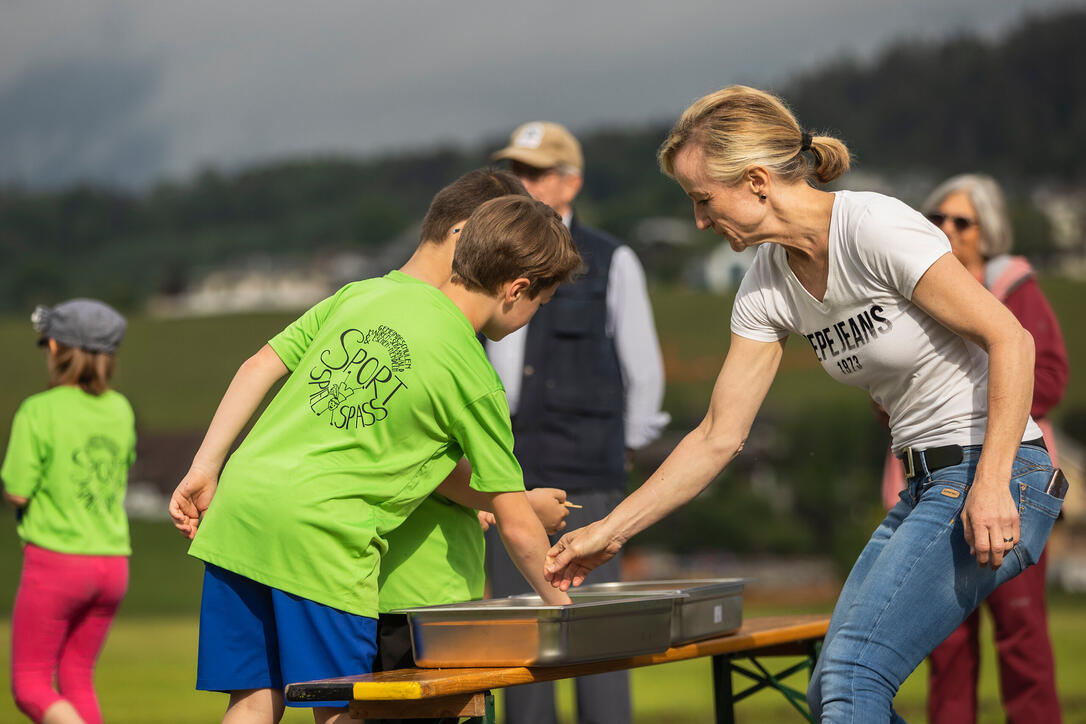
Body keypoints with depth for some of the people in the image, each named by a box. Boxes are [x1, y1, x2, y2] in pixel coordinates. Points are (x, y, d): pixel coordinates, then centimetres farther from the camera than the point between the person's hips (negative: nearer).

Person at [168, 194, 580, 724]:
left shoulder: (365, 292, 12)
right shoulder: (475, 381, -3)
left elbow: (259, 368, 11)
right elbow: (516, 526, 1)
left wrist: (203, 469, 16)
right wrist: (555, 600, 17)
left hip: (238, 506, 6)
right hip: (321, 538, -6)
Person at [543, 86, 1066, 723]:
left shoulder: (875, 229, -17)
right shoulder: (767, 288, 7)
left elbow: (1011, 341, -17)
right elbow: (718, 438, 11)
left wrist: (992, 482, -24)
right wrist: (609, 532, 9)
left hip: (998, 477, -8)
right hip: (926, 484, 8)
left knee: (851, 672, -19)